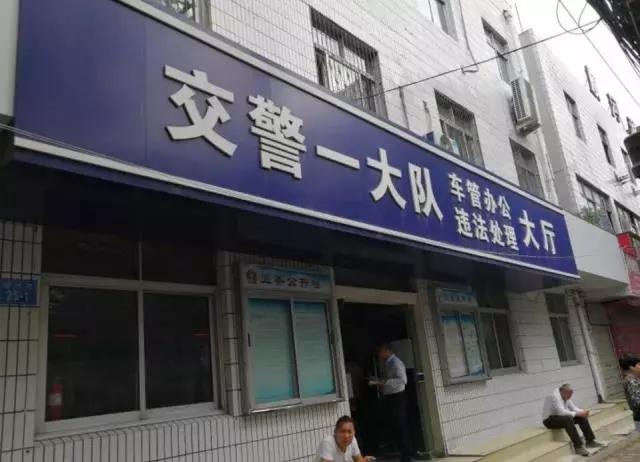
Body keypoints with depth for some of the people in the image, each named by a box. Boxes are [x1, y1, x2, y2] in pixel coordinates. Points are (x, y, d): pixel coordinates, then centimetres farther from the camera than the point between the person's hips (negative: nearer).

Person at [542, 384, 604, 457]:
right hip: (549, 420, -9)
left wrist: (582, 412, -14)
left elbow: (573, 408, 7)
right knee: (568, 419, -35)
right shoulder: (554, 396, -25)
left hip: (561, 416, 9)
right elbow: (561, 412, -33)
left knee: (582, 417, -1)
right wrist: (578, 414, -29)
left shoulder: (566, 397, 4)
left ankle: (590, 441, 6)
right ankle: (578, 447, -32)